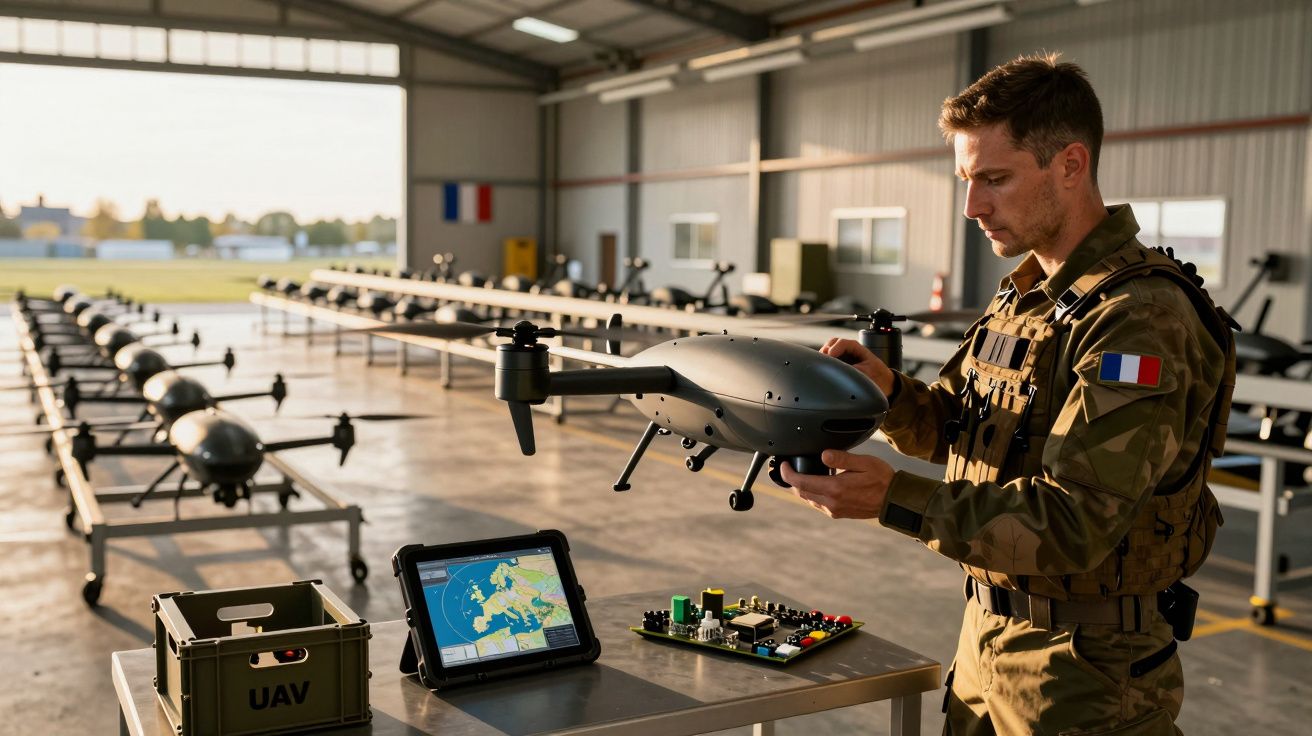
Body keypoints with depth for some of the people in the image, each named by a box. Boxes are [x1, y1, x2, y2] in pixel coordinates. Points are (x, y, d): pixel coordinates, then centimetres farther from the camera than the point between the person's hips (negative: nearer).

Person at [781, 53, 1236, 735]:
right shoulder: (1024, 294, 8)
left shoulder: (1141, 319, -23)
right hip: (987, 632, 8)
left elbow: (1074, 525, -28)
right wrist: (888, 390, -9)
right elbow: (955, 424, 13)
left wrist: (894, 498, -35)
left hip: (1083, 673, -8)